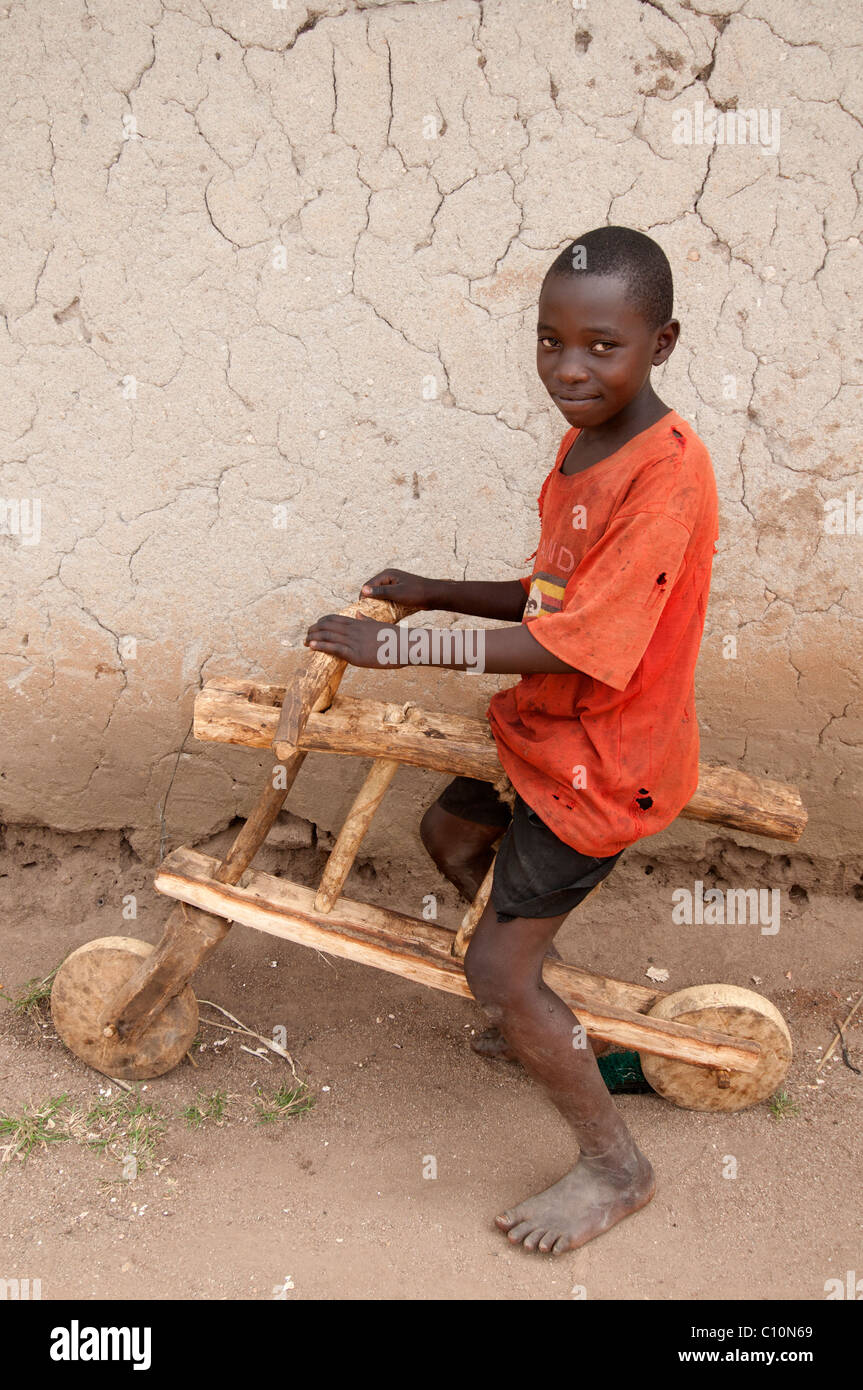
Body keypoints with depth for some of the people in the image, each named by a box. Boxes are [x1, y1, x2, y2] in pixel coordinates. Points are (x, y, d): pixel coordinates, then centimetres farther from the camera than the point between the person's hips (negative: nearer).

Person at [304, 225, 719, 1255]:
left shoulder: (666, 474, -28)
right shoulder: (582, 445, 2)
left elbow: (573, 644, -32)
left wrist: (397, 648, -28)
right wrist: (434, 593, 0)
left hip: (604, 762, -10)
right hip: (544, 725, 10)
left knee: (496, 972, -3)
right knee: (449, 835, 29)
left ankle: (615, 1169, 18)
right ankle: (540, 999, 50)